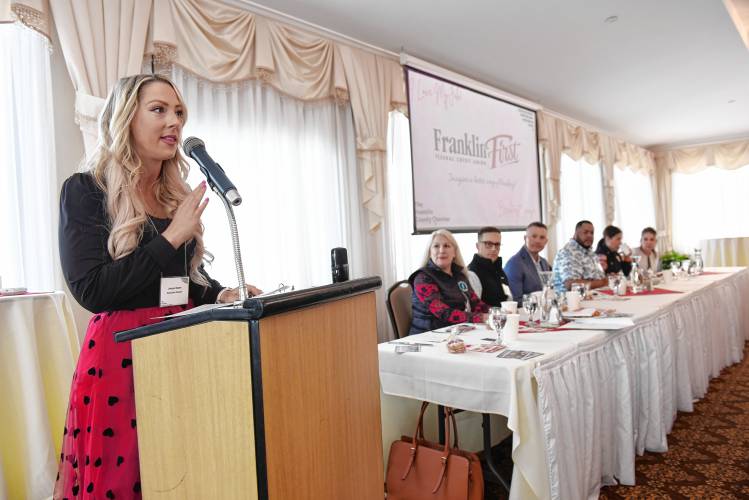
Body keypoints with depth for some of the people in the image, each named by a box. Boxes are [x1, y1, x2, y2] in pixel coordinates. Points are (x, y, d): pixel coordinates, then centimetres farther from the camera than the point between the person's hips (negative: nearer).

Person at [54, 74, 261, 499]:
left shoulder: (180, 195, 12)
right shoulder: (85, 191, -5)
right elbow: (91, 290, -15)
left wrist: (222, 294, -2)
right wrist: (170, 238, -14)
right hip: (121, 352, -5)